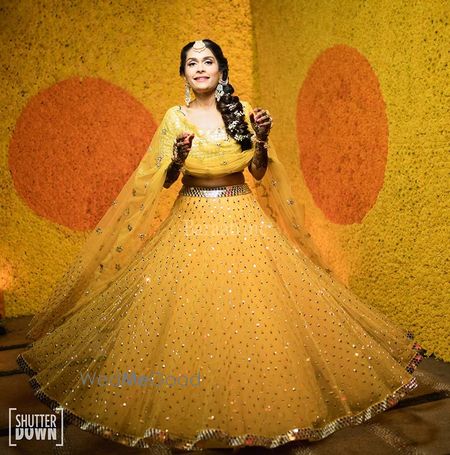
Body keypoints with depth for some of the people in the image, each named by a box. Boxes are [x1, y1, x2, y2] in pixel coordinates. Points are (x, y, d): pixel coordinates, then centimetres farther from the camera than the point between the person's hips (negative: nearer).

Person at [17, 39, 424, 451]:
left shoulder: (243, 110, 3)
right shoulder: (175, 118, 0)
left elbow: (259, 173, 5)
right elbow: (164, 181, 1)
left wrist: (262, 139, -12)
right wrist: (178, 156, -18)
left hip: (243, 219, 1)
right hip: (193, 221, -1)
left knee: (253, 310, 2)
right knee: (189, 313, -1)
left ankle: (254, 399, 23)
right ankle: (194, 408, 19)